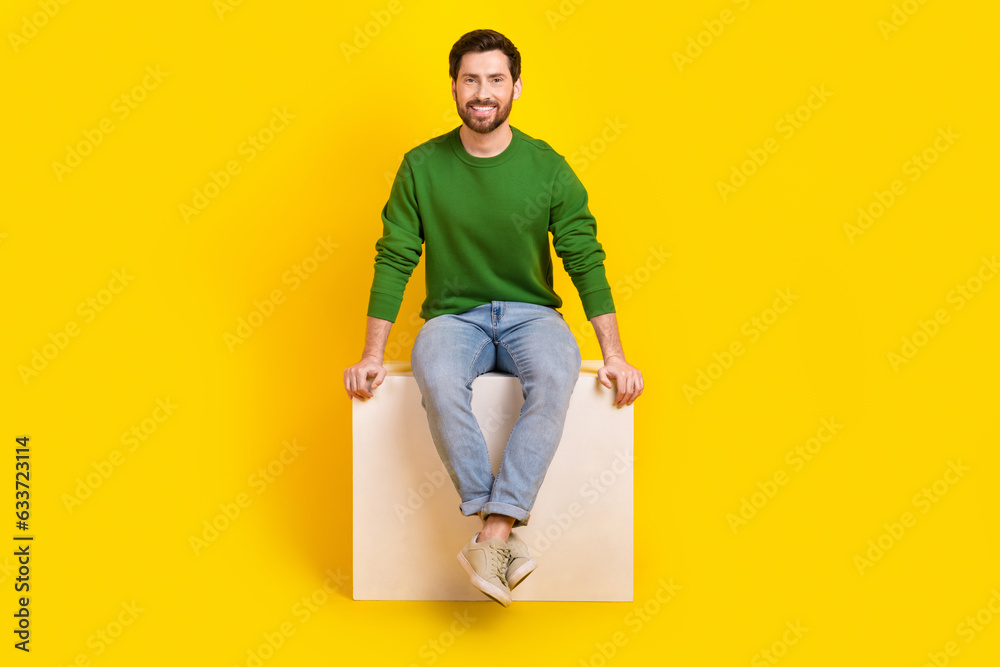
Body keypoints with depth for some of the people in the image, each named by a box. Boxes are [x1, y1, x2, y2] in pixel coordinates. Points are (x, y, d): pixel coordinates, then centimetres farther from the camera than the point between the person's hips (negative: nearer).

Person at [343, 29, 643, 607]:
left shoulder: (548, 167, -2)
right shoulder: (422, 166, -1)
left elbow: (586, 260, -2)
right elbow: (394, 261, 1)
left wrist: (615, 356, -9)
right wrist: (372, 354, -5)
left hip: (530, 313, 0)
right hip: (454, 315, 0)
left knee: (557, 374, -35)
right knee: (438, 379, -35)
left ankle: (493, 536, -34)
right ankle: (505, 535, -29)